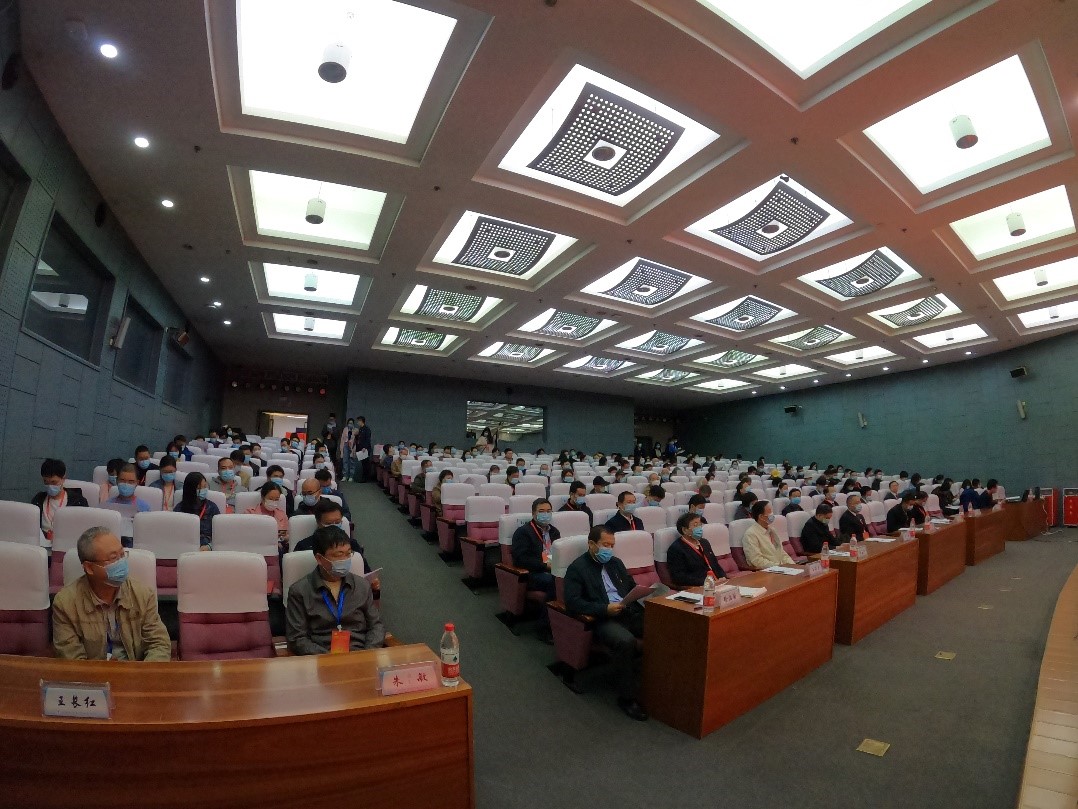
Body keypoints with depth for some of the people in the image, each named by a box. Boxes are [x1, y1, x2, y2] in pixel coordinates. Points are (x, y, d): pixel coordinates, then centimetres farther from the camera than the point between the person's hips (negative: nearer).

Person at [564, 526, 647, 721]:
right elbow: (572, 602, -12)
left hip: (630, 612, 6)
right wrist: (605, 609, -19)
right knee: (626, 641, -34)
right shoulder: (577, 568, -3)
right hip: (603, 619, -6)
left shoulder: (615, 562, 18)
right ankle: (627, 697, -16)